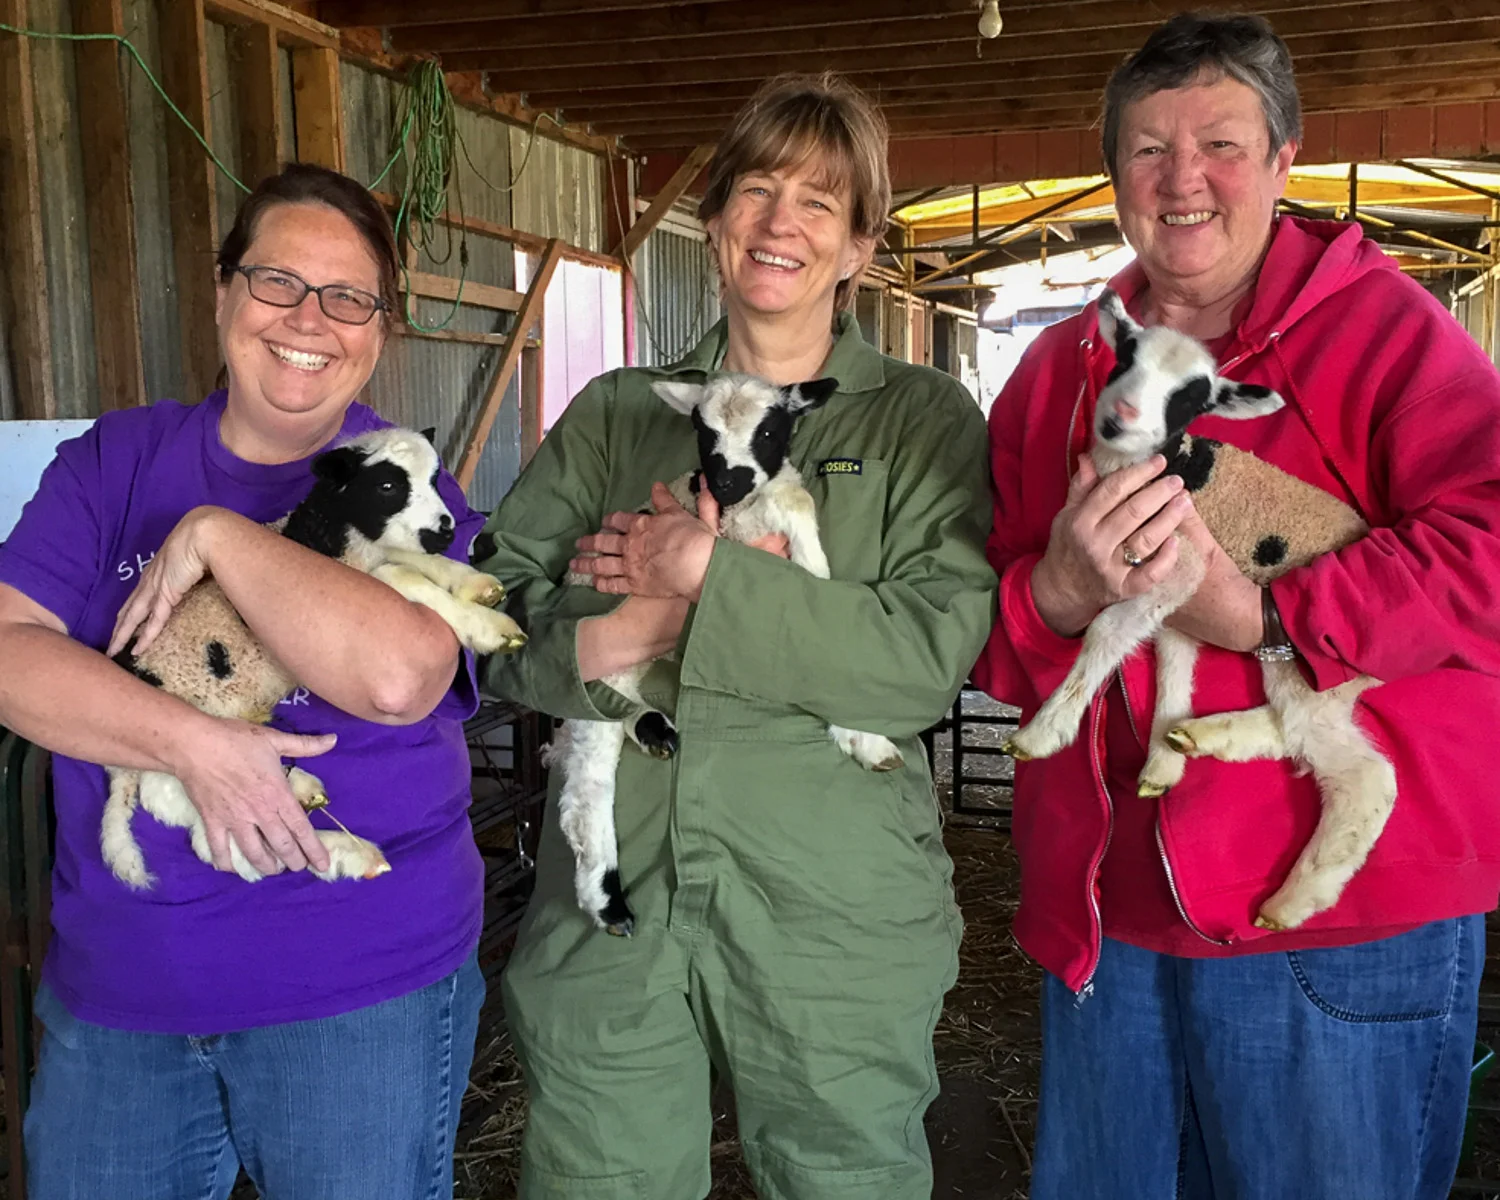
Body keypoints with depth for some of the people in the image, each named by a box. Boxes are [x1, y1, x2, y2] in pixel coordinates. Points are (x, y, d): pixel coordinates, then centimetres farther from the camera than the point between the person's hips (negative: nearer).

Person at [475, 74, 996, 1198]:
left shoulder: (925, 420, 1)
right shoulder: (615, 411, 9)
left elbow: (933, 654, -13)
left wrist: (708, 575, -17)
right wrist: (603, 639, -18)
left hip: (834, 922, -2)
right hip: (607, 908, 2)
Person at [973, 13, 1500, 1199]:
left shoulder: (1379, 326, -4)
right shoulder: (1059, 368, 8)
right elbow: (978, 640, 4)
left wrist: (1257, 612, -24)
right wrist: (1058, 595, -18)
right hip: (1102, 910, 5)